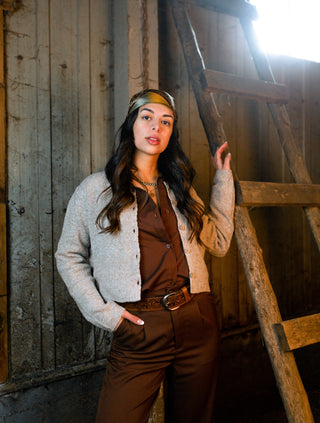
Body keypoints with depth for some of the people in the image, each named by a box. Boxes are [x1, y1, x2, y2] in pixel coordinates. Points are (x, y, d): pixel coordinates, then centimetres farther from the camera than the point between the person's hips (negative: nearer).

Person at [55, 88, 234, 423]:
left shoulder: (180, 189, 15)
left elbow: (218, 242, 12)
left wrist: (223, 177, 15)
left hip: (197, 321, 4)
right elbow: (69, 257, 6)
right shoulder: (95, 190, 3)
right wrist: (101, 311, -5)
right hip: (139, 329, -3)